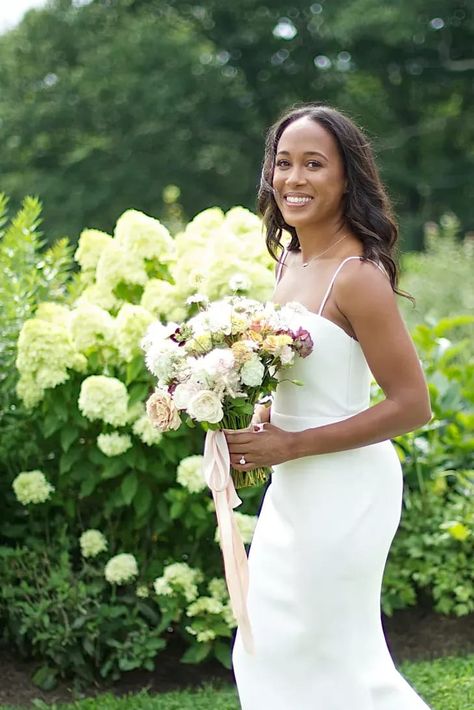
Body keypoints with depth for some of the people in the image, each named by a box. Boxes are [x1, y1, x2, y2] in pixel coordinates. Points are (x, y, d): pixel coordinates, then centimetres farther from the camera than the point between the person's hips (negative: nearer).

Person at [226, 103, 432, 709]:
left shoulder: (357, 276, -19)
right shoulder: (289, 260, 6)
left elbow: (412, 405, -20)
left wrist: (289, 445, -19)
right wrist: (258, 426, -1)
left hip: (343, 488, -9)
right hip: (292, 486, 9)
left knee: (325, 658, 5)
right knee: (265, 655, 17)